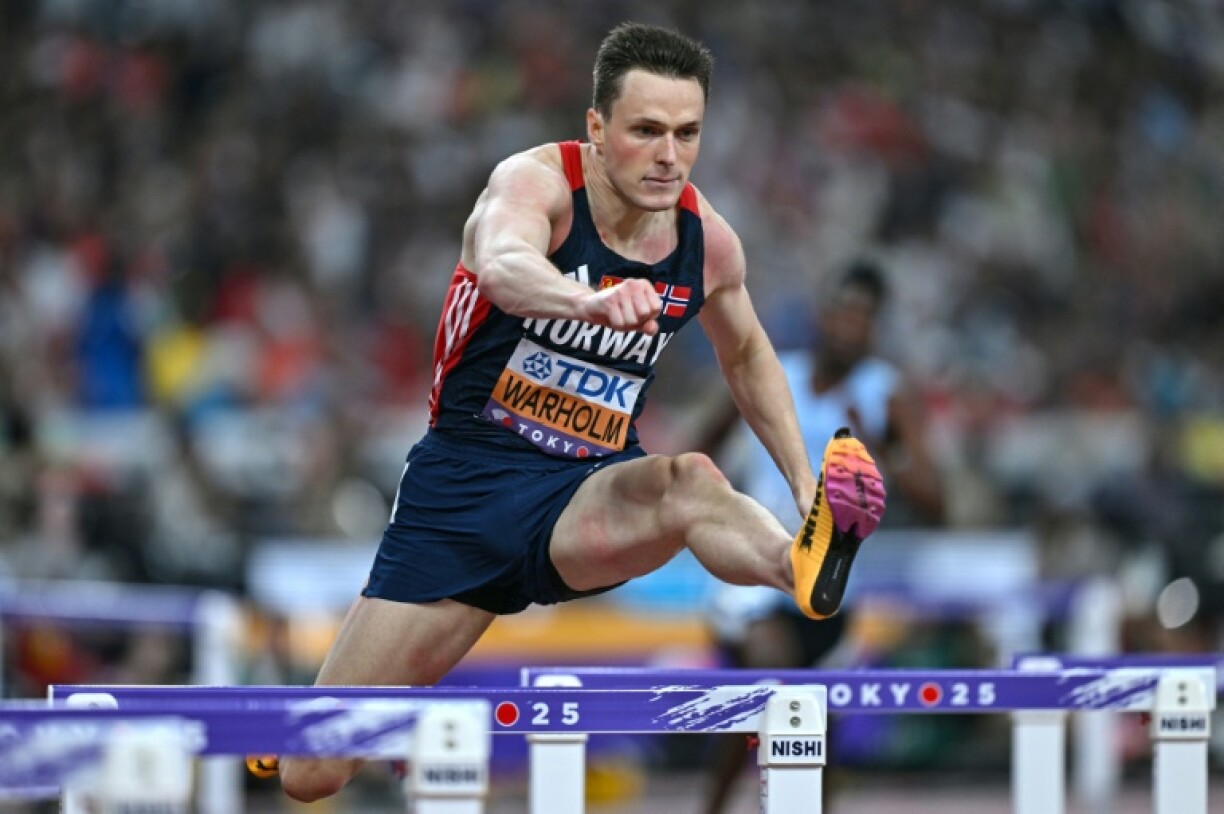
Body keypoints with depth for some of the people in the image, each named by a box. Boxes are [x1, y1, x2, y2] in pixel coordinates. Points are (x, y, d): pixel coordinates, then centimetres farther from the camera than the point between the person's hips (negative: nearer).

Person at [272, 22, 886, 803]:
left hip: (588, 499, 2)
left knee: (690, 482, -37)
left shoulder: (707, 239, -1)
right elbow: (503, 266, -42)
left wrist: (808, 485, 12)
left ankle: (806, 566, -68)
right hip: (464, 482, -2)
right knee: (313, 775, -4)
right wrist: (588, 301, -64)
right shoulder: (536, 183, -16)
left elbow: (748, 356, 22)